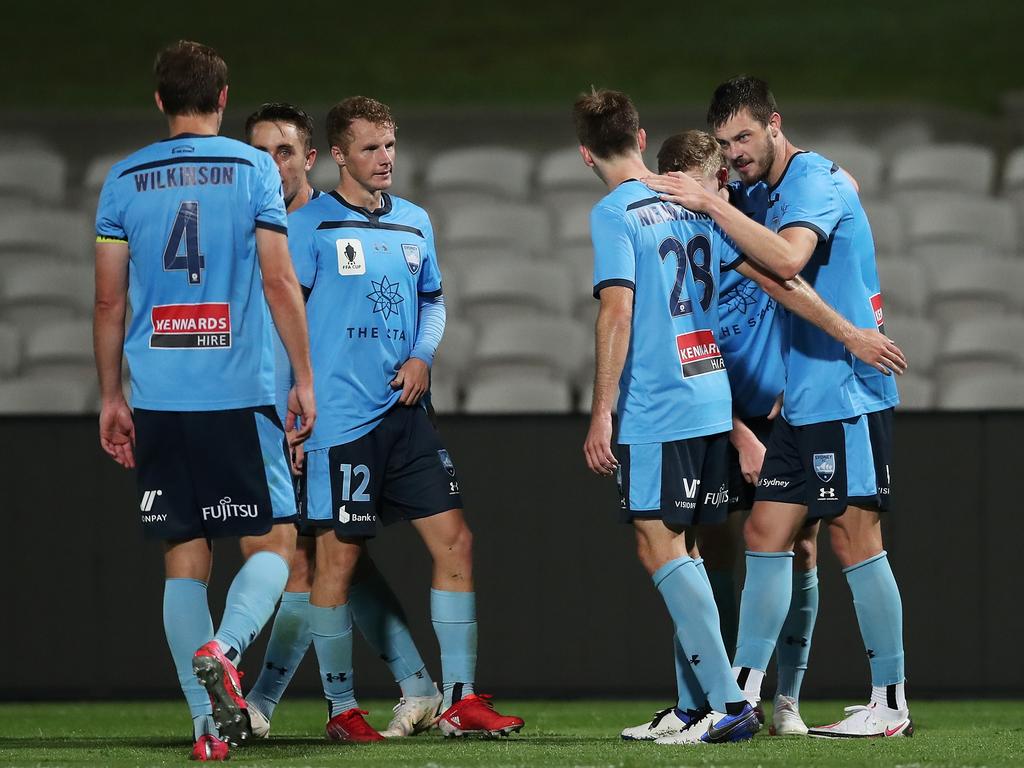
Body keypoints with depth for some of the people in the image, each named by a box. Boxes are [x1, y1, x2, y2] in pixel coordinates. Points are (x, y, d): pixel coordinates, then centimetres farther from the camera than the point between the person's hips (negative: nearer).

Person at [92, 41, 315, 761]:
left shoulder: (125, 179, 8)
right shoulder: (253, 169, 1)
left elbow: (109, 299, 8)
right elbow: (279, 282, -5)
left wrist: (112, 397, 15)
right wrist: (304, 377, 1)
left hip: (156, 400, 3)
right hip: (239, 396, -3)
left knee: (185, 560, 7)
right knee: (273, 543, 5)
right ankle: (222, 649, -22)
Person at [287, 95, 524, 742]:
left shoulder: (414, 222, 13)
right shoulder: (311, 224, -5)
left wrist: (423, 355, 4)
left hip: (406, 415, 6)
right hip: (340, 417, -6)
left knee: (455, 542, 0)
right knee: (339, 556, -1)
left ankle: (460, 700, 6)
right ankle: (342, 709, 9)